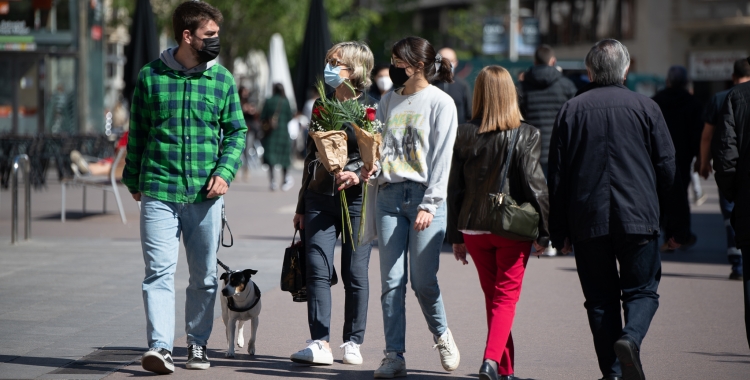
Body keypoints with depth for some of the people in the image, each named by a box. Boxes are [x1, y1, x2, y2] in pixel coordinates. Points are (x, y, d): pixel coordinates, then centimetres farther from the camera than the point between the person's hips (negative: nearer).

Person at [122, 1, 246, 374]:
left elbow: (237, 131, 10)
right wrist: (133, 180, 12)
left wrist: (224, 172, -5)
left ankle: (197, 344, 22)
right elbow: (137, 132, 10)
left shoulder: (223, 80, 6)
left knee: (204, 276, 9)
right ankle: (160, 346, -15)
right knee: (159, 271, -11)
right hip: (158, 192, -2)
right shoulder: (151, 76, 2)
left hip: (205, 194, 2)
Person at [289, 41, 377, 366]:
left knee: (355, 272, 1)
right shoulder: (321, 107, 15)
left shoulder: (371, 109, -2)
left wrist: (359, 174, -22)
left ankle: (353, 343, 10)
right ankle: (320, 343, -10)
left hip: (356, 198, -4)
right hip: (320, 198, 5)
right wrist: (301, 205, 19)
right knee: (317, 269, -7)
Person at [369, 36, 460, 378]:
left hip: (425, 196, -4)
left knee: (423, 280, -6)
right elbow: (377, 146, 15)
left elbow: (442, 157, -6)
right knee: (391, 281, -1)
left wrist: (429, 205, -13)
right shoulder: (389, 101, 15)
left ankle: (441, 335, 21)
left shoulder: (441, 103, -1)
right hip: (389, 195, 5)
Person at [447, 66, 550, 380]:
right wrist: (543, 231, -2)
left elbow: (454, 187, 4)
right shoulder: (526, 135, -9)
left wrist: (456, 235, 12)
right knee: (506, 297, 3)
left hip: (474, 228, 3)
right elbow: (534, 184, -10)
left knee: (493, 298, 16)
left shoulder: (464, 135, 0)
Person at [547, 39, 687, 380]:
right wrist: (677, 225, 10)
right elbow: (667, 169, 4)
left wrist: (559, 231, 10)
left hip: (587, 222, 1)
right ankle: (630, 337, -20)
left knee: (601, 298, 8)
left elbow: (557, 174, 5)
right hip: (638, 218, -1)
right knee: (642, 291, 8)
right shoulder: (645, 108, 2)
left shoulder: (571, 110, 4)